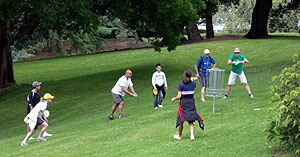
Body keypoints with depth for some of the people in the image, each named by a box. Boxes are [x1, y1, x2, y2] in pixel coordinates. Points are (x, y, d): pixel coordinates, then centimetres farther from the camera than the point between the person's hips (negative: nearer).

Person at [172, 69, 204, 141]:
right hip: (191, 102, 3)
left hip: (184, 103, -3)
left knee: (181, 120, 11)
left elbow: (179, 96, -15)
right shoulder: (193, 84, -2)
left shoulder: (181, 85, -13)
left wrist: (174, 99, 5)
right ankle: (192, 135, -9)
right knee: (190, 121, 7)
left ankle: (179, 136, 24)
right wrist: (191, 79, 44)